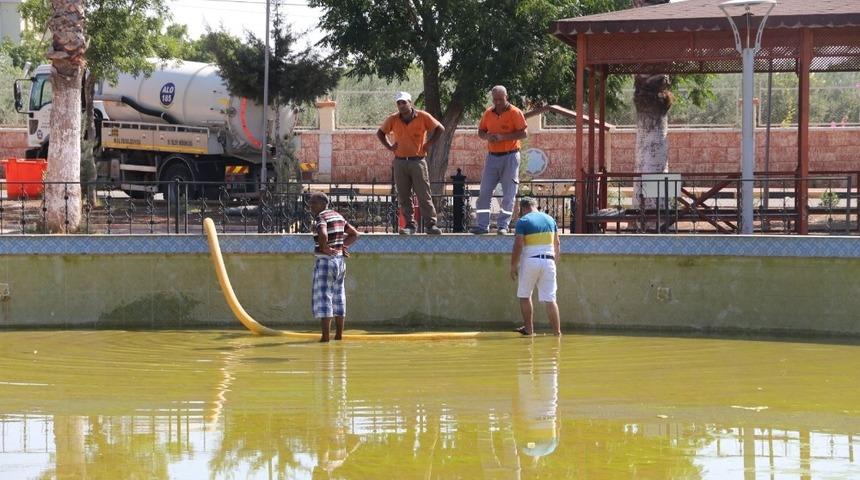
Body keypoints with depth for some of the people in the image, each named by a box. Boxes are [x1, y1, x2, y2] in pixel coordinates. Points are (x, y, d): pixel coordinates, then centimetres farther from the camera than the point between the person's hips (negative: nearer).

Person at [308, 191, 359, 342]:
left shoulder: (321, 218, -13)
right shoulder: (338, 216, 13)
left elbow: (323, 234, -34)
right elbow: (354, 234, 21)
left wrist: (325, 248, -17)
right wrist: (343, 246, 11)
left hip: (325, 261, -8)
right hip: (340, 260, 8)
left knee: (323, 298, -7)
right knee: (338, 297, 14)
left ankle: (325, 336, -12)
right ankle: (339, 334, 17)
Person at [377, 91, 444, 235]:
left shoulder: (422, 117, -5)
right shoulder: (393, 119, 3)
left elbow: (440, 129, 1)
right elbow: (380, 133, 17)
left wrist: (428, 144, -3)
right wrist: (389, 146, 5)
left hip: (417, 161, -3)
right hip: (400, 162, 3)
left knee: (424, 195, -4)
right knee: (403, 197, 3)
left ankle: (431, 224, -1)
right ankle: (409, 225, 9)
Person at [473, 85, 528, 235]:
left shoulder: (515, 113, -6)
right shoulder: (488, 113, 9)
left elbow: (524, 133, -11)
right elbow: (480, 131, 17)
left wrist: (502, 137, -19)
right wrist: (487, 136, -7)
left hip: (510, 157, -5)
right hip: (492, 156, 5)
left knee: (508, 194, -3)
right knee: (485, 192, 0)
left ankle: (503, 225, 1)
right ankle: (482, 225, 3)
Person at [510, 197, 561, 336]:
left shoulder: (523, 221, -4)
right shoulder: (550, 219, 11)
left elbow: (518, 245, -10)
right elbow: (557, 244, 14)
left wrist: (513, 266, -3)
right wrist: (555, 263, 23)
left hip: (530, 261, -4)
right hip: (548, 261, 4)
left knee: (524, 296, 13)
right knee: (550, 298, 1)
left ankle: (529, 328, 13)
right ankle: (557, 331, -4)